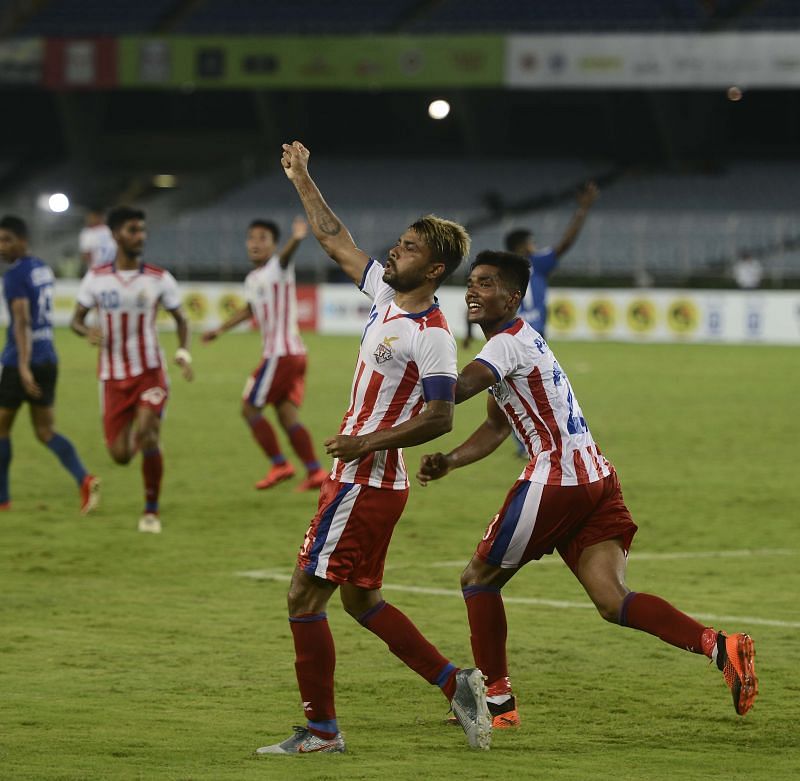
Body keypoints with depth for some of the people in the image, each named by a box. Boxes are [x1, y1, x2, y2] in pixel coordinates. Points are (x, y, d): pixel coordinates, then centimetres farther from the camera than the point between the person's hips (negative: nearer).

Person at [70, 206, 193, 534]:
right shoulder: (96, 279, -1)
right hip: (113, 378, 1)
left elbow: (180, 319, 9)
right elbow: (76, 319, 7)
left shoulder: (159, 279, -2)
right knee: (120, 455, -3)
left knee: (148, 435, -23)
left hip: (150, 374, -1)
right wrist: (87, 332, -18)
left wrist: (183, 352, -9)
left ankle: (151, 510, -5)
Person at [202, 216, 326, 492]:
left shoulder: (278, 269, -10)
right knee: (287, 414, 6)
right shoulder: (252, 280, 16)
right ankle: (315, 471, 3)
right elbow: (250, 309, 35)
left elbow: (285, 256, -34)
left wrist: (296, 239, -57)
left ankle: (279, 465, 3)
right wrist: (220, 330, 44)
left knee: (250, 408, 0)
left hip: (280, 355, -9)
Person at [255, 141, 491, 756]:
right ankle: (457, 685, 18)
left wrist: (369, 442, -20)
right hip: (363, 477, 10)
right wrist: (302, 181, 23)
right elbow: (337, 242, 20)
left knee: (305, 596, -6)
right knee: (361, 598, 17)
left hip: (368, 482, -10)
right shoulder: (387, 293, 8)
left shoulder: (431, 335, -17)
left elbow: (440, 417, -20)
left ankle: (321, 729, 0)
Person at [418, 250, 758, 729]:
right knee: (613, 602, -4)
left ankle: (497, 701, 11)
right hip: (597, 478, 9)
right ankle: (720, 647, -21)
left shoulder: (509, 343, -9)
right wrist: (448, 461, 14)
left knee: (479, 578, 8)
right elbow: (496, 428, 27)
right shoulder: (520, 341, 22)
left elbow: (452, 393, -26)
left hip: (555, 481, -9)